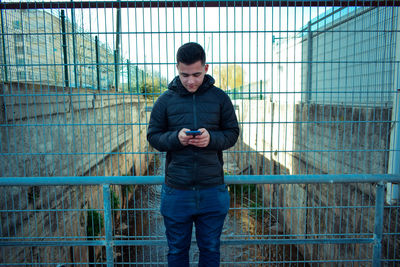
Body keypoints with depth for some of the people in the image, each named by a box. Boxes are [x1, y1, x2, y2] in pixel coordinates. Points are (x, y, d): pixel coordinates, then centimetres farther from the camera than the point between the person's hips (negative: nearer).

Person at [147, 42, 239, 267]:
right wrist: (175, 137, -18)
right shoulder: (166, 100, -1)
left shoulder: (220, 98, 0)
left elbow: (232, 133, 4)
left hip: (213, 191, 0)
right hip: (176, 192, 0)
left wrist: (211, 138, -17)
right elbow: (153, 136, 3)